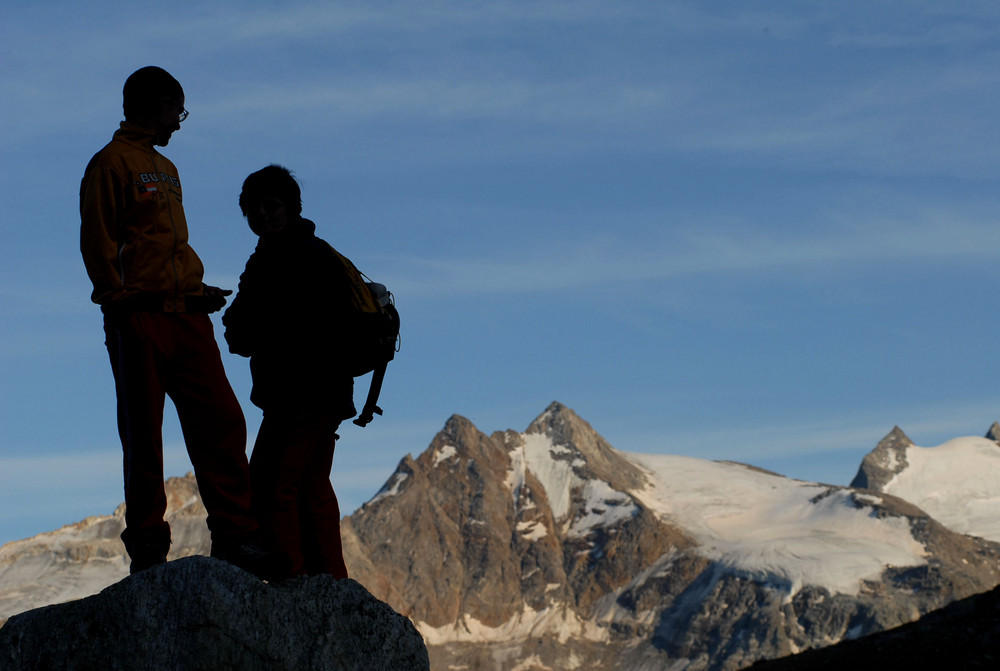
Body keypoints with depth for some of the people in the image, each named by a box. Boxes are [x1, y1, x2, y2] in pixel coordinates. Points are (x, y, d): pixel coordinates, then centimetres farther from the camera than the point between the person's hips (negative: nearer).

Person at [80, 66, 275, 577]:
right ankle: (148, 548, 2)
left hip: (185, 315, 7)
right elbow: (97, 243, -7)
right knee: (143, 437, -3)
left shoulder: (166, 169, 25)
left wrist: (199, 291, 10)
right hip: (139, 318, -7)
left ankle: (236, 537, -2)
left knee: (222, 421, -2)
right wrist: (123, 301, -12)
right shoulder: (112, 162, -1)